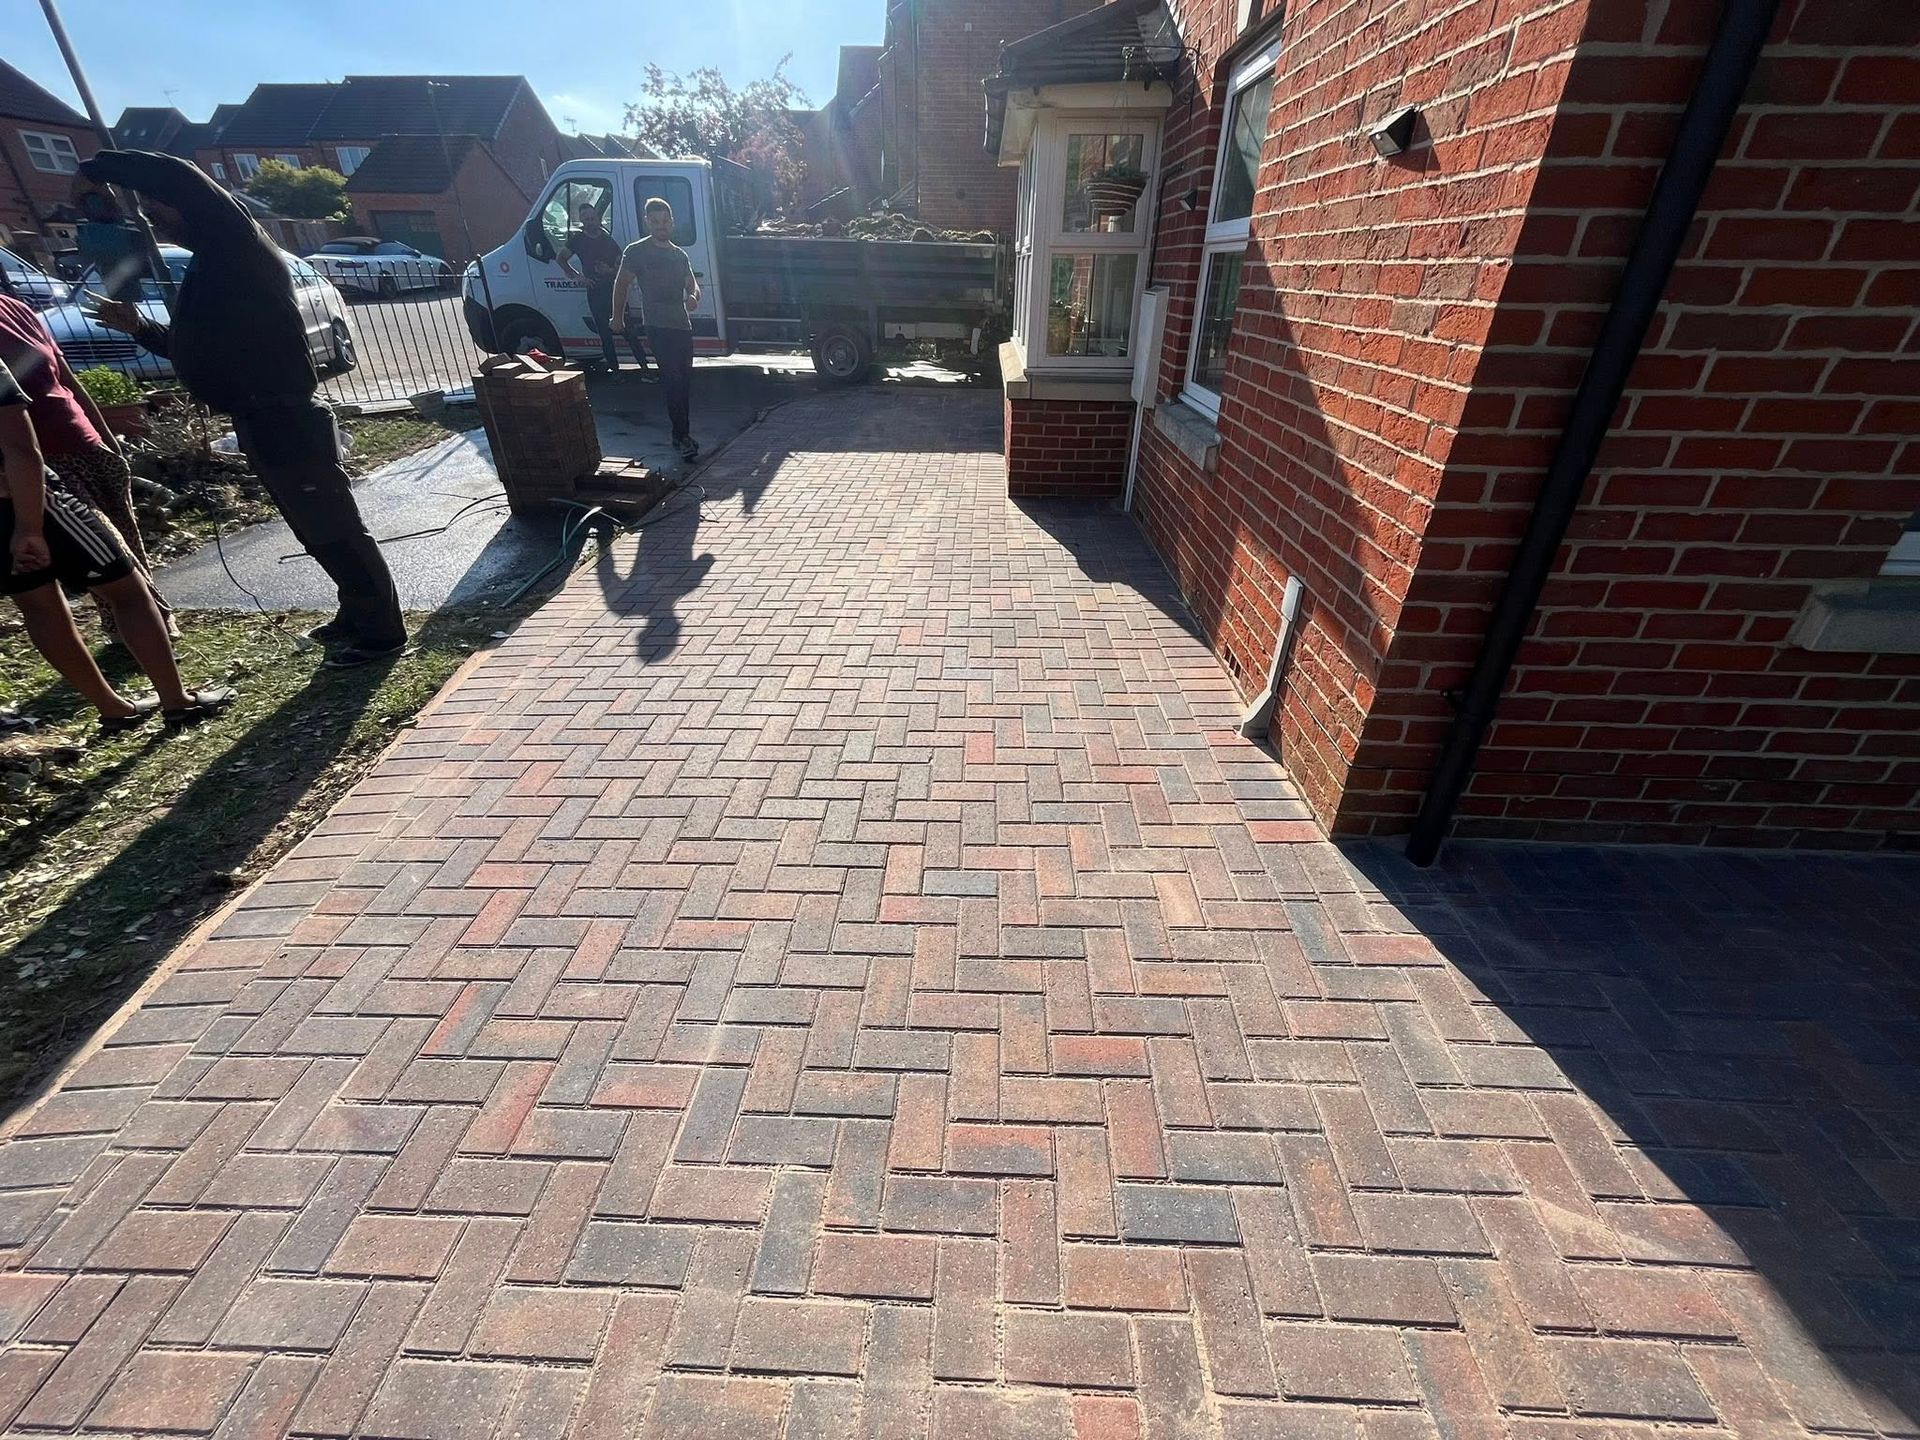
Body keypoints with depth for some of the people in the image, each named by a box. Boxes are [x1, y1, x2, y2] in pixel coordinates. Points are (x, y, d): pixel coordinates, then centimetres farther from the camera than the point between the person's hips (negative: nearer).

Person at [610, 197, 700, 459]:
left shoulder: (679, 254, 18)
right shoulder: (637, 251, 0)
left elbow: (692, 284, 21)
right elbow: (621, 284, 5)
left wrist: (693, 296, -3)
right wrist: (618, 317, 2)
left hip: (683, 324, 6)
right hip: (658, 327, -6)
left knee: (684, 380, 8)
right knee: (673, 380, -14)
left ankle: (682, 434, 17)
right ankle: (682, 436, -14)